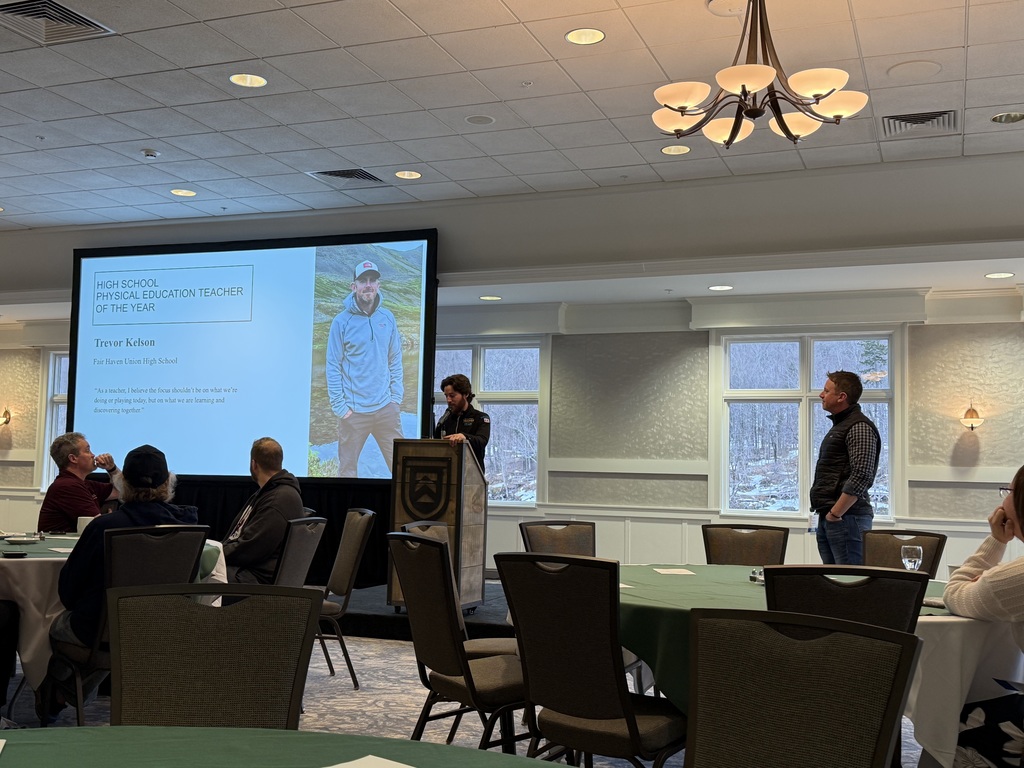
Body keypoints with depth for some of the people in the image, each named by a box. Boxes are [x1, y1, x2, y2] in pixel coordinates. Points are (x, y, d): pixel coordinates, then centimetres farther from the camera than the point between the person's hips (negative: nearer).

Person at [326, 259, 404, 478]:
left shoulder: (387, 318, 6)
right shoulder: (342, 321, -4)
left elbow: (395, 360, 10)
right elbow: (333, 366, -4)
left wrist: (396, 397, 4)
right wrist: (339, 405, -9)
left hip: (386, 408, 3)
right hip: (353, 411, -3)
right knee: (347, 468, 6)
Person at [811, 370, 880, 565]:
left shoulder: (859, 428, -12)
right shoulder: (839, 425, 21)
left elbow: (861, 477, -21)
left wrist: (835, 513, -19)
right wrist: (826, 513, 17)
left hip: (847, 517, -10)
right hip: (827, 518, 10)